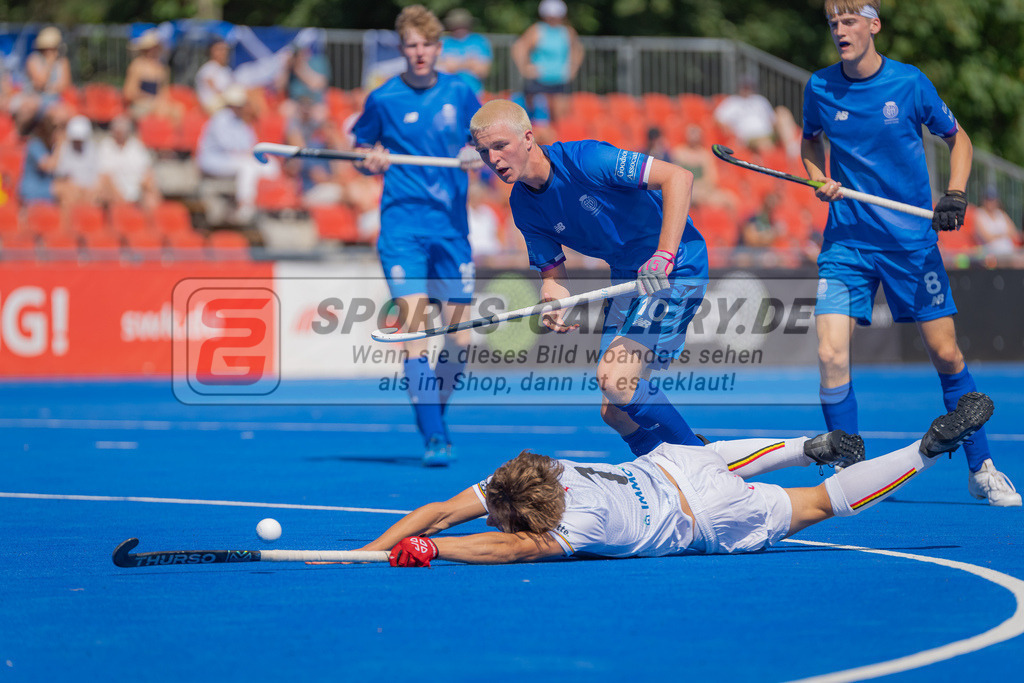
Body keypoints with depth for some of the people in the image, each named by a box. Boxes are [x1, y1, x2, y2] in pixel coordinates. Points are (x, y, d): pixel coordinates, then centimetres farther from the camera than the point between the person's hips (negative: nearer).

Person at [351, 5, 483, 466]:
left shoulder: (459, 94, 7)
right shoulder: (383, 99, 2)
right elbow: (362, 154, 12)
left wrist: (477, 155, -6)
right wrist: (371, 161, -10)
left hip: (452, 225, 3)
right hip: (402, 224, -3)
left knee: (458, 337, 2)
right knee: (413, 324, -15)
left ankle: (435, 418, 25)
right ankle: (432, 437, -16)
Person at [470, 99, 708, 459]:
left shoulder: (584, 159, -22)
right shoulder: (524, 206, 1)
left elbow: (678, 176, -26)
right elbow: (553, 273, 5)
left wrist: (663, 257, -34)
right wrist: (556, 308, -20)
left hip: (676, 267, -8)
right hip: (626, 277, 8)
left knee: (616, 381, -22)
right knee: (615, 412, 3)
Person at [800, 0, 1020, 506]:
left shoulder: (909, 84, -7)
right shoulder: (819, 88, -1)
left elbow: (957, 139, 7)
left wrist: (955, 195, -9)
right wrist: (818, 178, 0)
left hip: (912, 241, -1)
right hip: (847, 239, 1)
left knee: (945, 354, 2)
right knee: (830, 356, -13)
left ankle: (981, 470, 17)